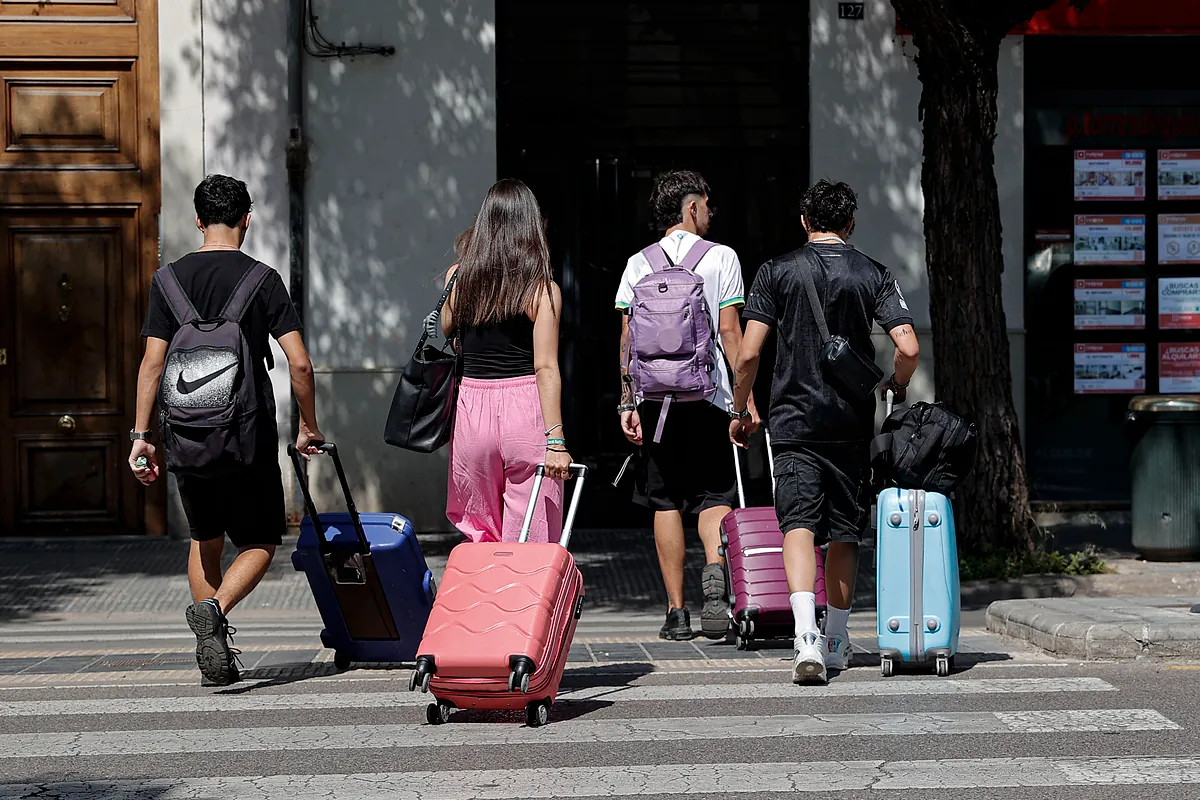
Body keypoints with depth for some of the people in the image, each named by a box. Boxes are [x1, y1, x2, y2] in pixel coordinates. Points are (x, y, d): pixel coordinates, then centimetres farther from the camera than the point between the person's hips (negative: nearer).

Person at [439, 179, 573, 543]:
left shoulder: (457, 277, 3)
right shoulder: (543, 288, -6)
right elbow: (545, 367, -12)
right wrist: (555, 440, -14)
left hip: (471, 410, 3)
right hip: (525, 408, -3)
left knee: (482, 533, 16)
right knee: (530, 540, 3)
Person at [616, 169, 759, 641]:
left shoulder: (639, 264, 7)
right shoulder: (721, 257, 1)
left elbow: (628, 337, 3)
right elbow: (729, 331, -4)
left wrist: (628, 402, 6)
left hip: (654, 396, 2)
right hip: (708, 393, -2)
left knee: (666, 503, 7)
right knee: (714, 495, 7)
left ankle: (676, 611, 6)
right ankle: (715, 568, -22)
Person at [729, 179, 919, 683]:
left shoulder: (777, 272, 0)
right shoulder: (873, 275, 1)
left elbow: (748, 355, -5)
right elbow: (909, 349, -9)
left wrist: (739, 410, 9)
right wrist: (897, 386, 13)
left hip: (794, 420, -2)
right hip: (852, 424, 2)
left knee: (799, 525, -9)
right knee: (844, 532, 13)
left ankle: (806, 635, -29)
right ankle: (836, 641, 23)